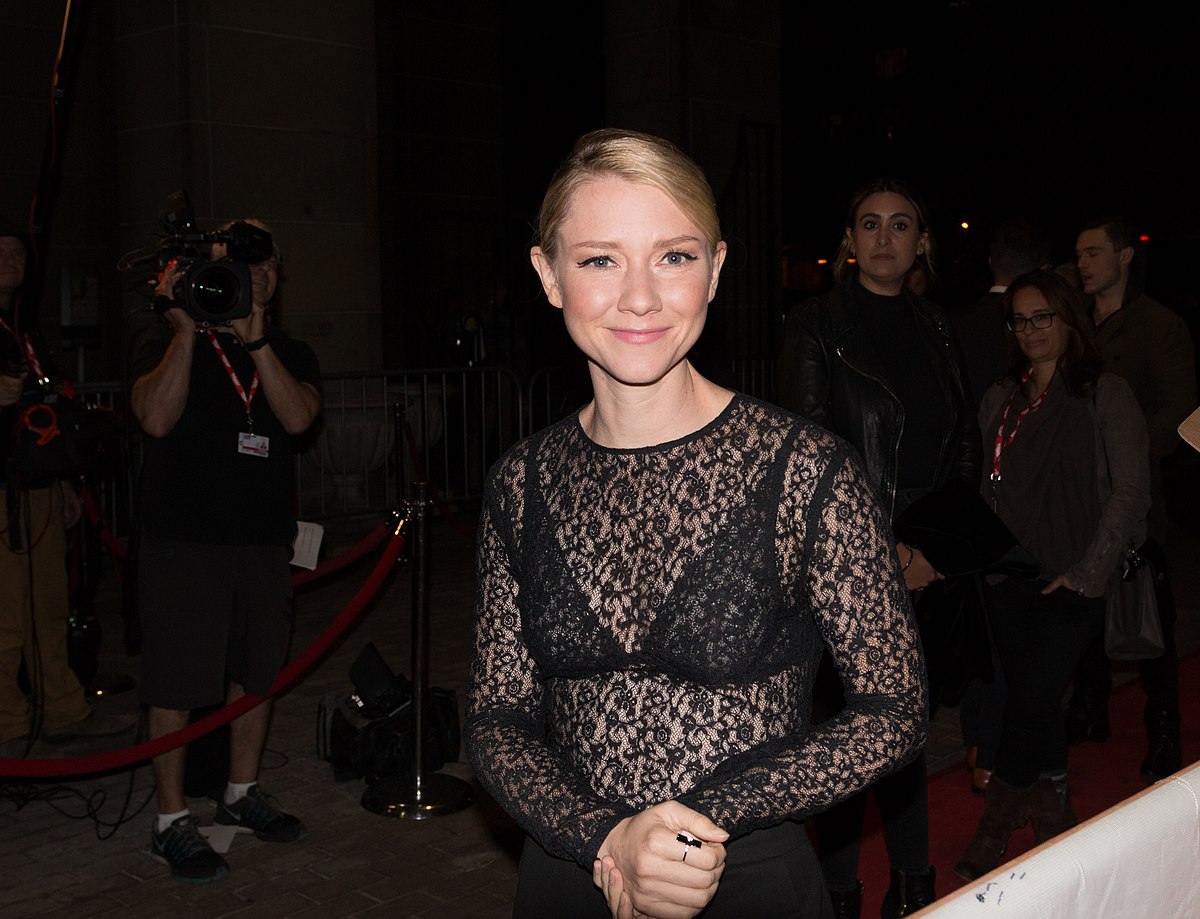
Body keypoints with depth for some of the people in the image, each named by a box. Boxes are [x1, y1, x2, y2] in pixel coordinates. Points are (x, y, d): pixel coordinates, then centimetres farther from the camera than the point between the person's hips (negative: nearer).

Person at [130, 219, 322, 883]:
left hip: (263, 540, 4)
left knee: (257, 672, 13)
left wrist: (254, 338, -18)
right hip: (182, 540, -4)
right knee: (177, 682, -1)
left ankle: (242, 794, 30)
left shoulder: (291, 354, 11)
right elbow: (157, 418, -16)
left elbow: (297, 417, -10)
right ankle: (172, 821, 11)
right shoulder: (165, 342, 1)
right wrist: (187, 329, -18)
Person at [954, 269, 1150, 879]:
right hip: (1009, 580, 5)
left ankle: (993, 835, 6)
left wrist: (1087, 571, -9)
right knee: (1036, 702, 11)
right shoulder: (1001, 399, 11)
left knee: (1030, 703, -8)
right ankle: (1055, 816, 27)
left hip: (1072, 584, -4)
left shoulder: (1106, 395, -3)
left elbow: (1130, 490, -5)